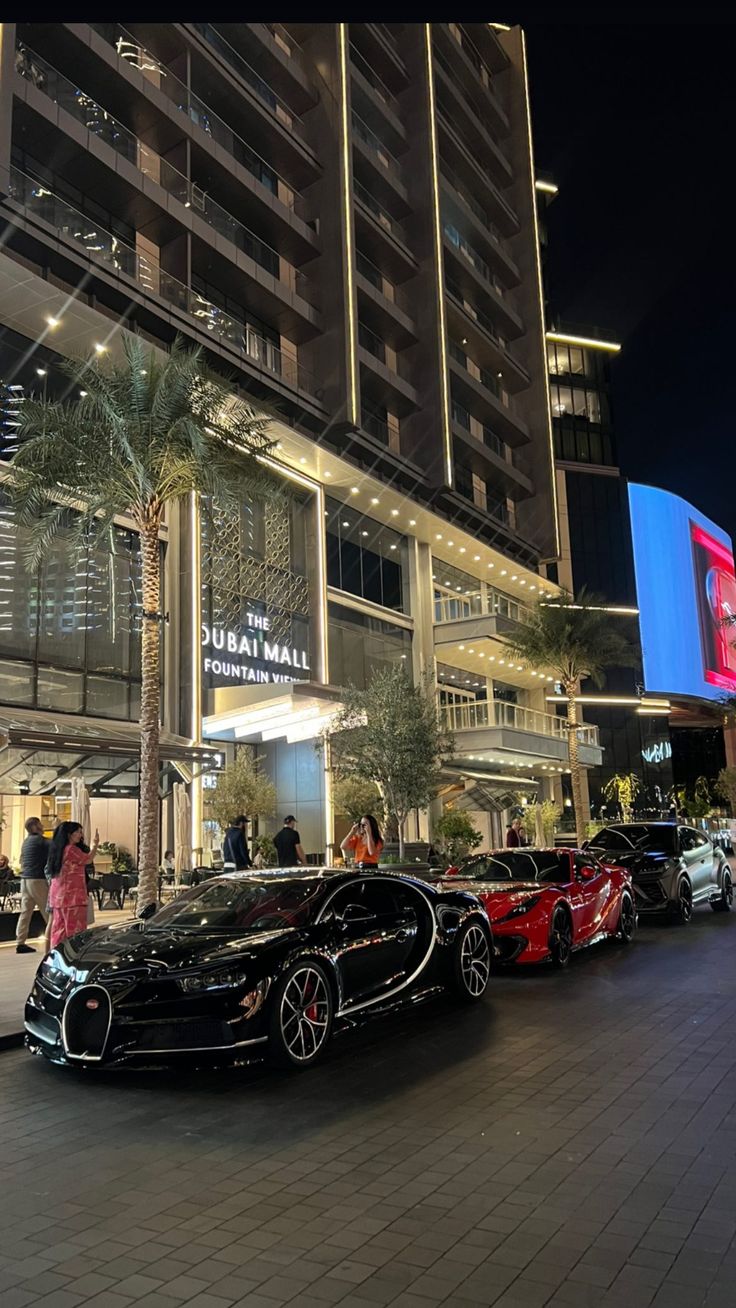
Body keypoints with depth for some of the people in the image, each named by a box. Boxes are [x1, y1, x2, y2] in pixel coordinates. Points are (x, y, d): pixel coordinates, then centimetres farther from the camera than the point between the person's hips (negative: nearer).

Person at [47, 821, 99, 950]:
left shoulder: (57, 849, 12)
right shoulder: (72, 849, -13)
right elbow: (88, 859, -1)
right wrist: (95, 844, 12)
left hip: (57, 896, 8)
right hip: (72, 895, -8)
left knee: (59, 929, 10)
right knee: (75, 930, -5)